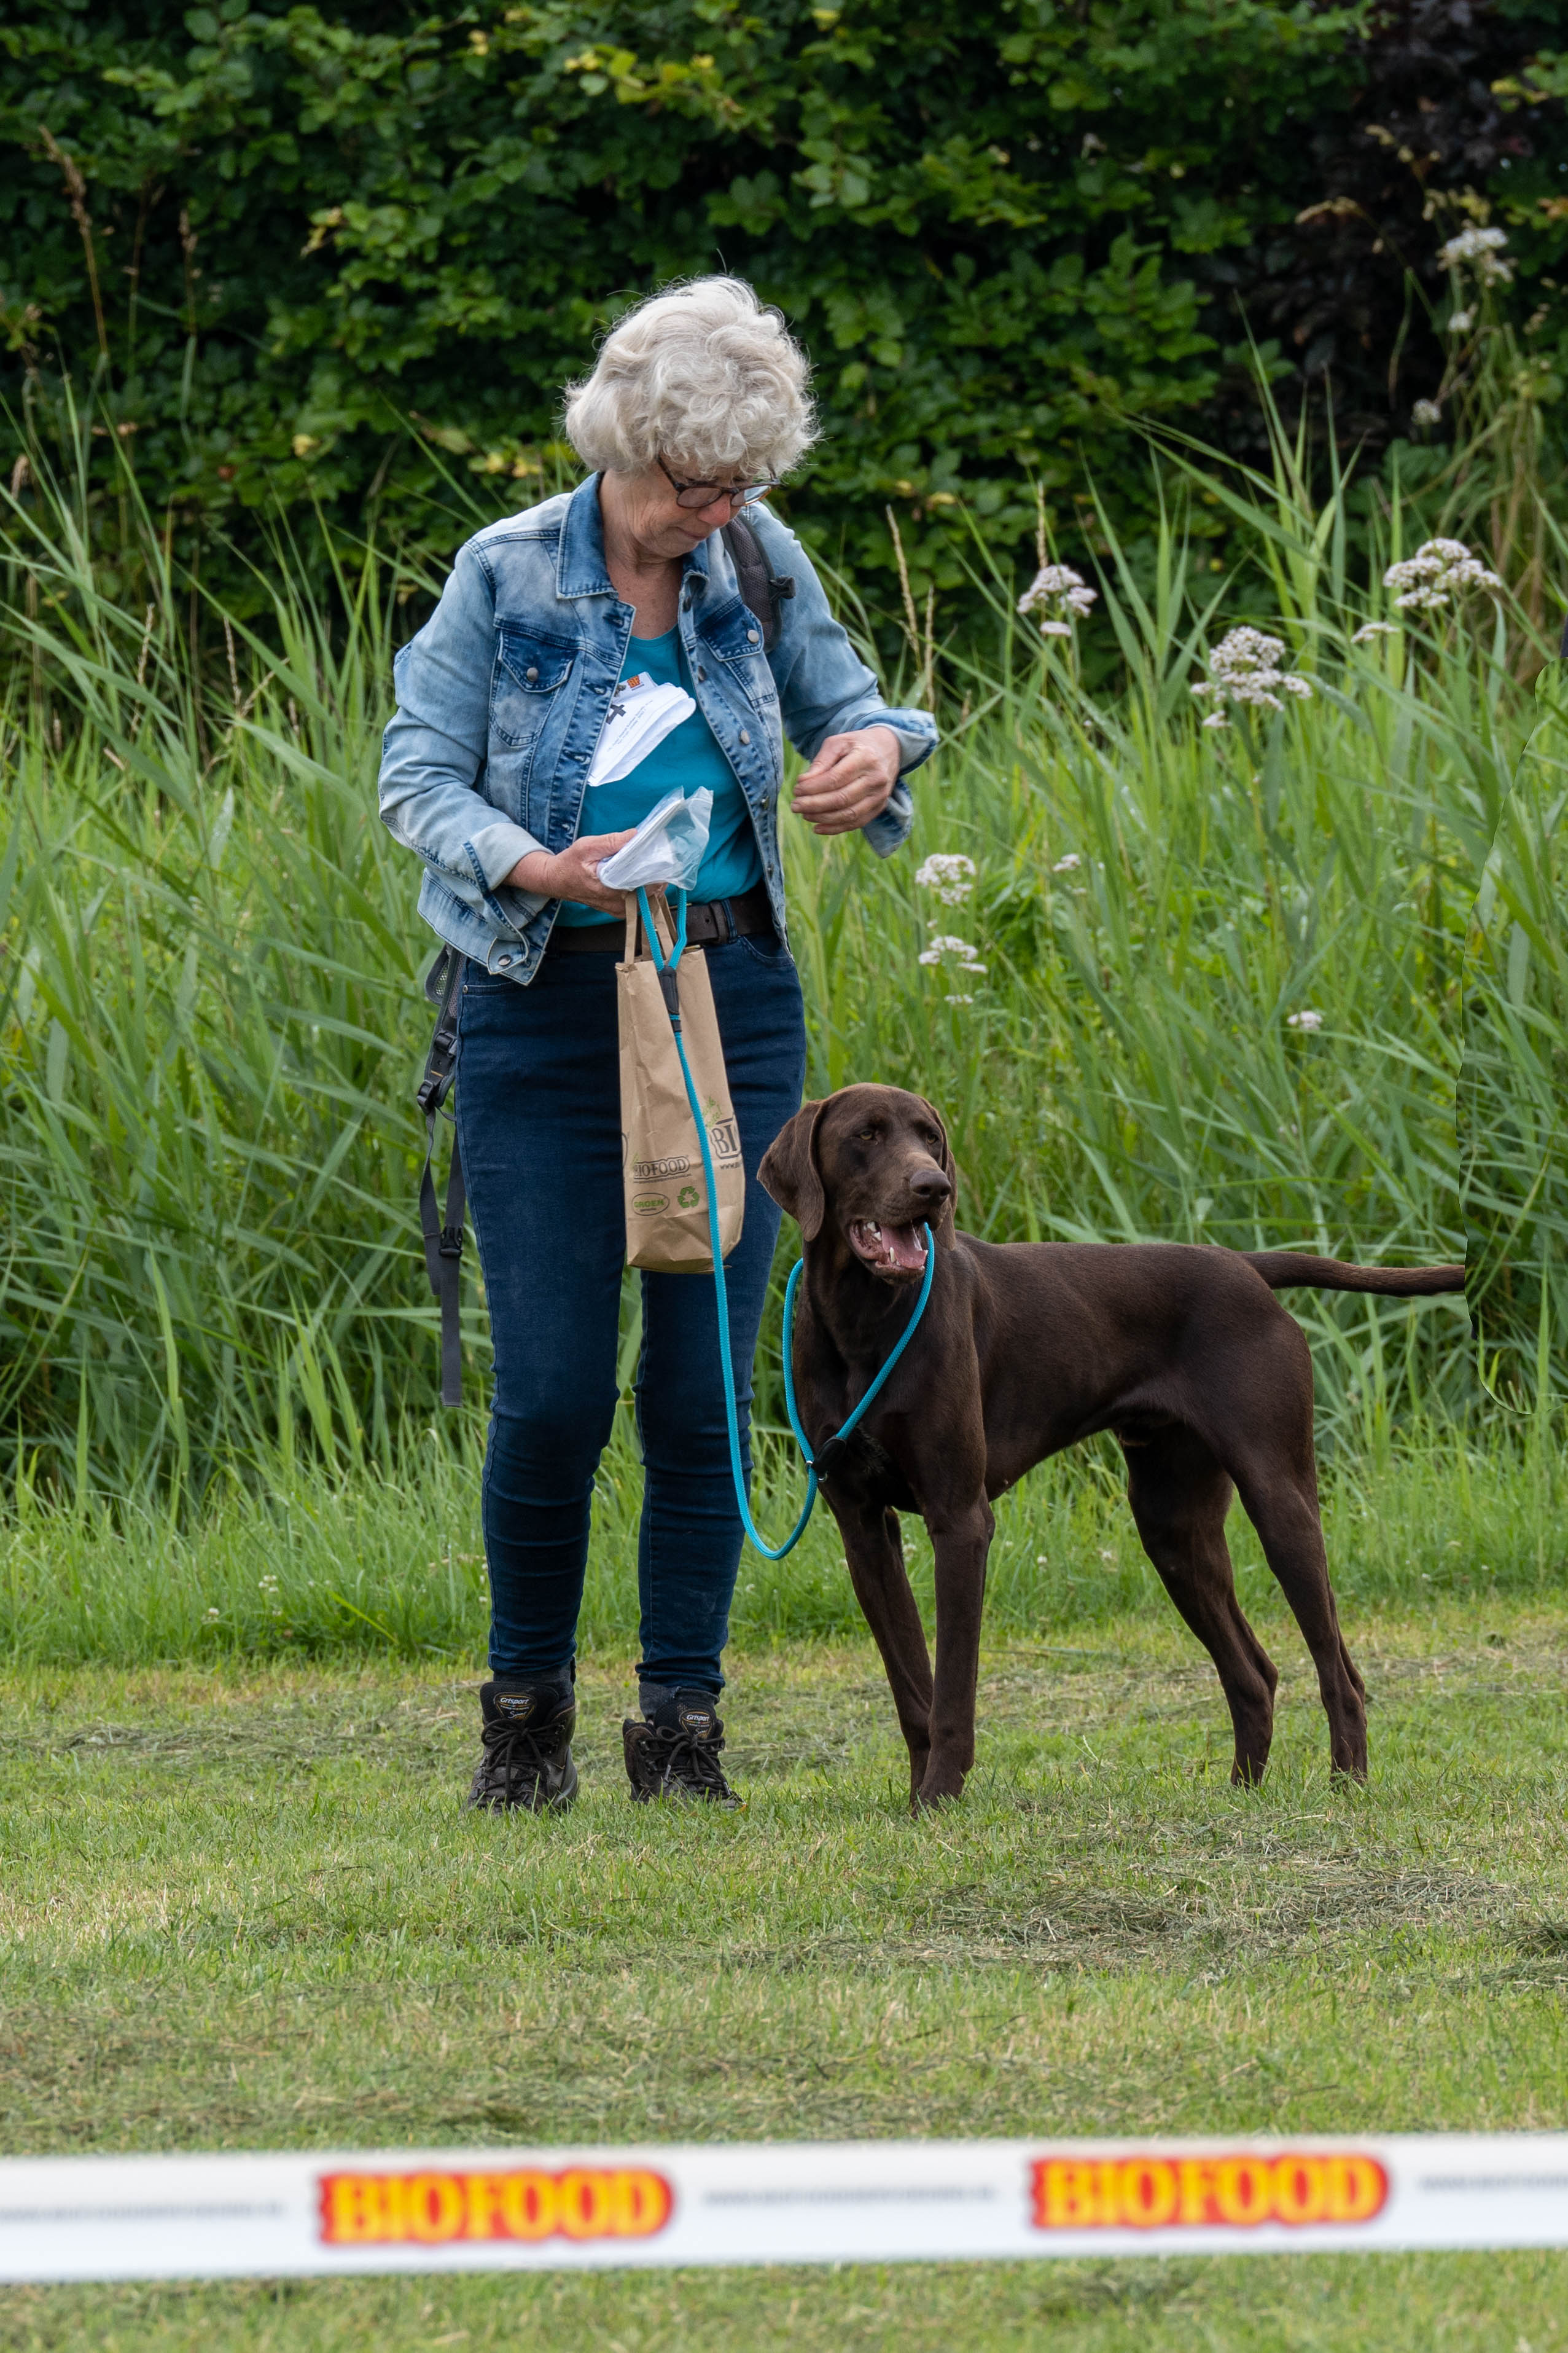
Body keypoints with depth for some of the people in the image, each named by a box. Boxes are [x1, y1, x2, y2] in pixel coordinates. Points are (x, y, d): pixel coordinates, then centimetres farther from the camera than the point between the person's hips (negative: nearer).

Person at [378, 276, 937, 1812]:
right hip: (547, 1010, -3)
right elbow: (415, 775, -5)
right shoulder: (507, 575, -7)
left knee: (705, 1380, -1)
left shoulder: (756, 563, 2)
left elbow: (844, 703, 15)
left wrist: (878, 751, -9)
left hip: (732, 1004, 3)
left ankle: (682, 1726, 8)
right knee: (552, 1387, -6)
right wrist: (537, 869, -23)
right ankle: (527, 1705, 14)